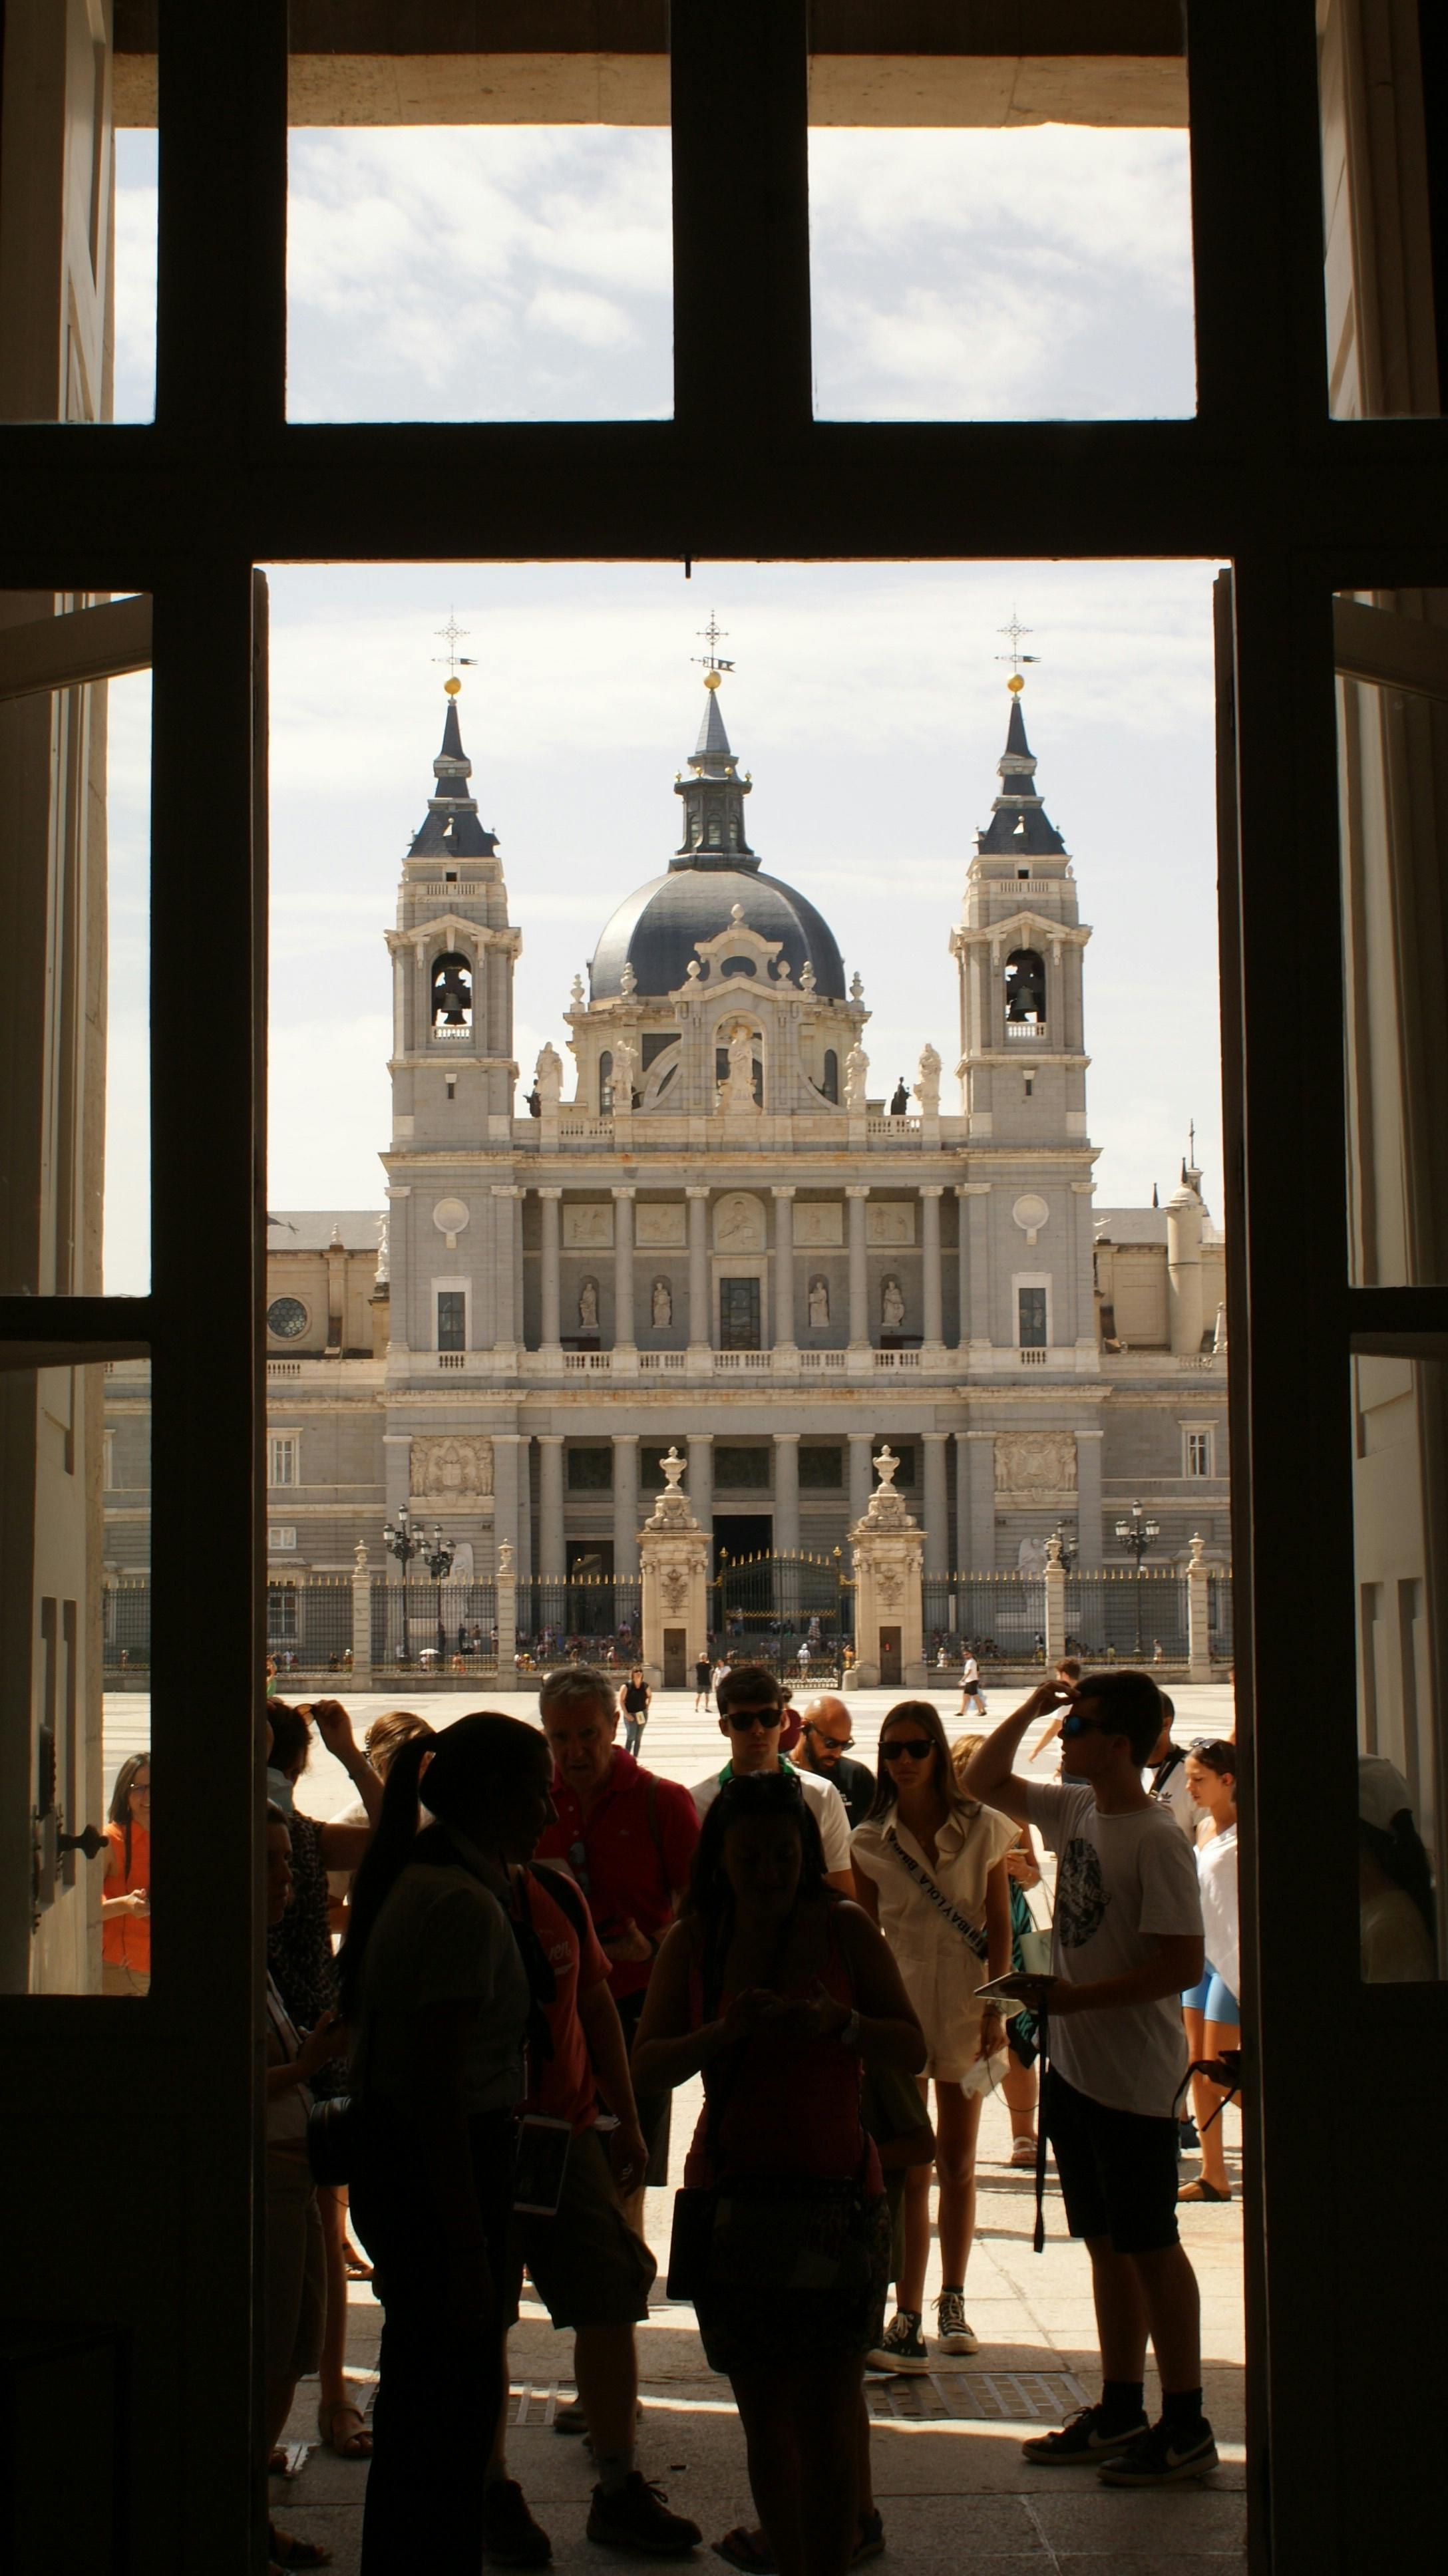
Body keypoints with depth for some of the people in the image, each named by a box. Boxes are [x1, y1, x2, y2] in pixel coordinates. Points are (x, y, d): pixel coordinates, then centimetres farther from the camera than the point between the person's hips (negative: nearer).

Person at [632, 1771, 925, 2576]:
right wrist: (724, 2031, -17)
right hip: (732, 2191, 2)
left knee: (825, 2404, -6)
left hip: (836, 2186, -2)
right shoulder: (693, 1941, 5)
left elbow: (912, 2047, -1)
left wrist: (835, 2023, -19)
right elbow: (648, 2064, 0)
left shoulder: (844, 1928, 0)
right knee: (763, 2409, 7)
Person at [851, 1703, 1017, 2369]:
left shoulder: (982, 1830, 0)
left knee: (957, 2163, 10)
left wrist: (994, 2012, -5)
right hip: (898, 2007, 0)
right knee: (910, 2169, -4)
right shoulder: (870, 1841, 1)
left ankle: (953, 2302, 24)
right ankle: (908, 2320, -5)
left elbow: (999, 1928, 2)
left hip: (964, 2006, 0)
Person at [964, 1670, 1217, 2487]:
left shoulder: (1157, 1842, -19)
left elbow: (1184, 1966, -22)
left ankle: (1187, 2426, 11)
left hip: (1134, 2079, -8)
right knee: (1107, 2244, 15)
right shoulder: (1074, 1810, 6)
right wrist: (1029, 1710, 6)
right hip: (1073, 2066, 8)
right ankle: (1121, 2412, 25)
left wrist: (1076, 1997, -22)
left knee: (1150, 2246, 1)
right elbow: (984, 1781, 20)